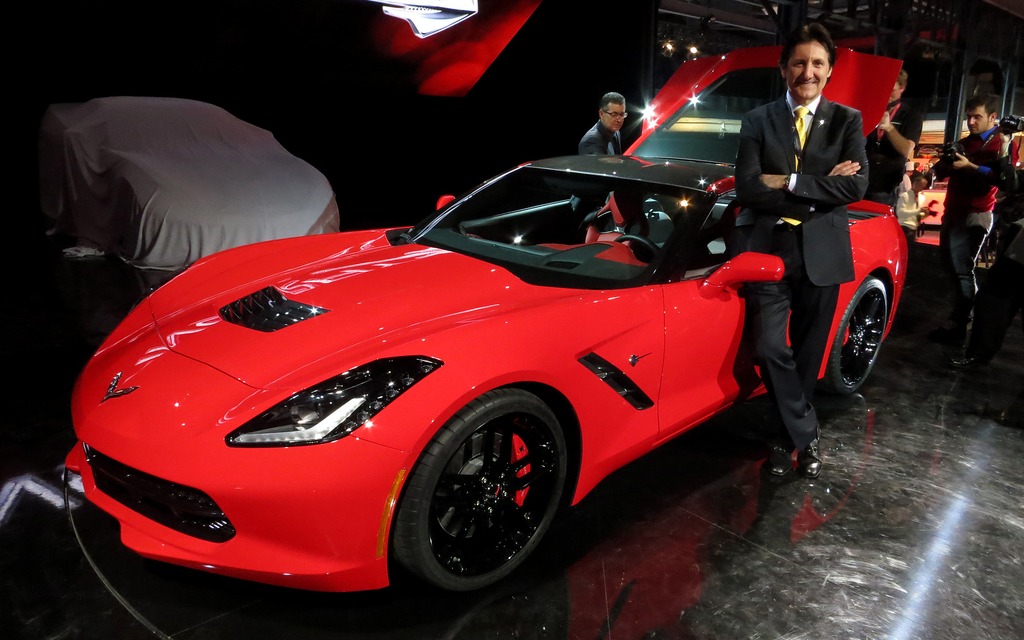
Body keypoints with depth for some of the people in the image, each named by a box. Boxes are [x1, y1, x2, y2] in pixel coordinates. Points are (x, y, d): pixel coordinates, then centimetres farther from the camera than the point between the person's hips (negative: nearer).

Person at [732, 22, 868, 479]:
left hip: (822, 253, 1)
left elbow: (856, 187, -9)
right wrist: (820, 190, -13)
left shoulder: (847, 121, 5)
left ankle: (786, 435, 28)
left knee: (807, 353, 9)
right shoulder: (758, 121, 3)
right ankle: (806, 433, 12)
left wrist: (789, 182, -15)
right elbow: (747, 189, -10)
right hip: (768, 249, -1)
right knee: (771, 350, -9)